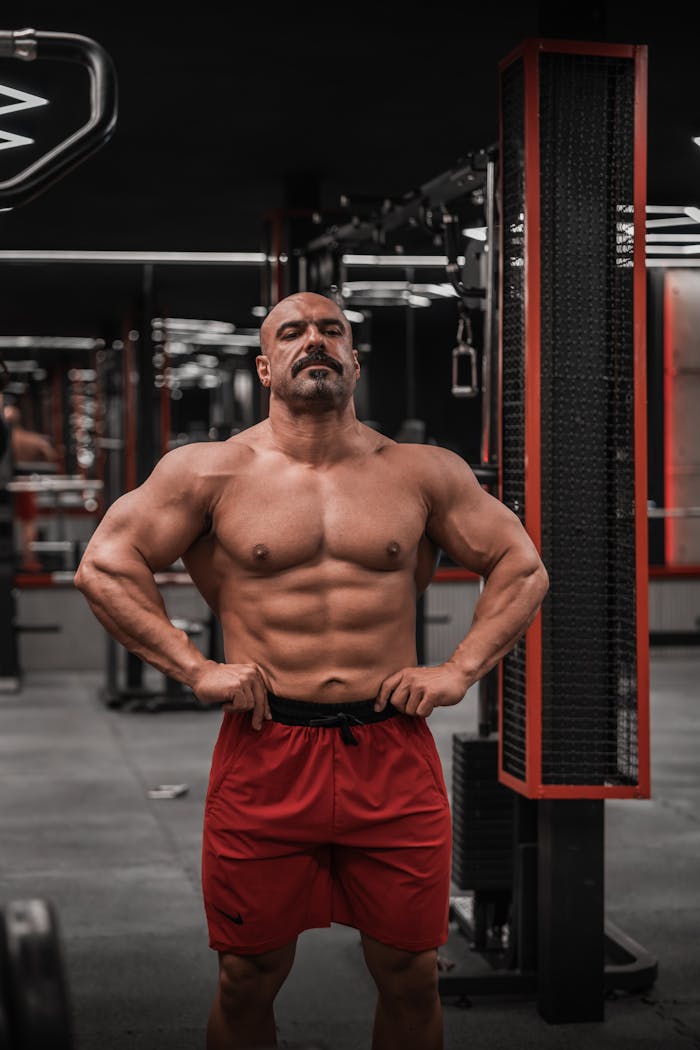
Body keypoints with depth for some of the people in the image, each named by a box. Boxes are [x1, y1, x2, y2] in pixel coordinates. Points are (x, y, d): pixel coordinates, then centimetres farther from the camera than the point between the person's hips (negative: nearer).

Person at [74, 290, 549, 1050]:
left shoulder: (423, 472, 6)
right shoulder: (211, 471, 2)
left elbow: (524, 568, 12)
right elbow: (103, 566, 2)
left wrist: (459, 672, 0)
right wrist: (194, 669, -5)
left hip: (393, 753, 1)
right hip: (263, 755, -1)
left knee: (410, 977, 8)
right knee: (248, 977, 9)